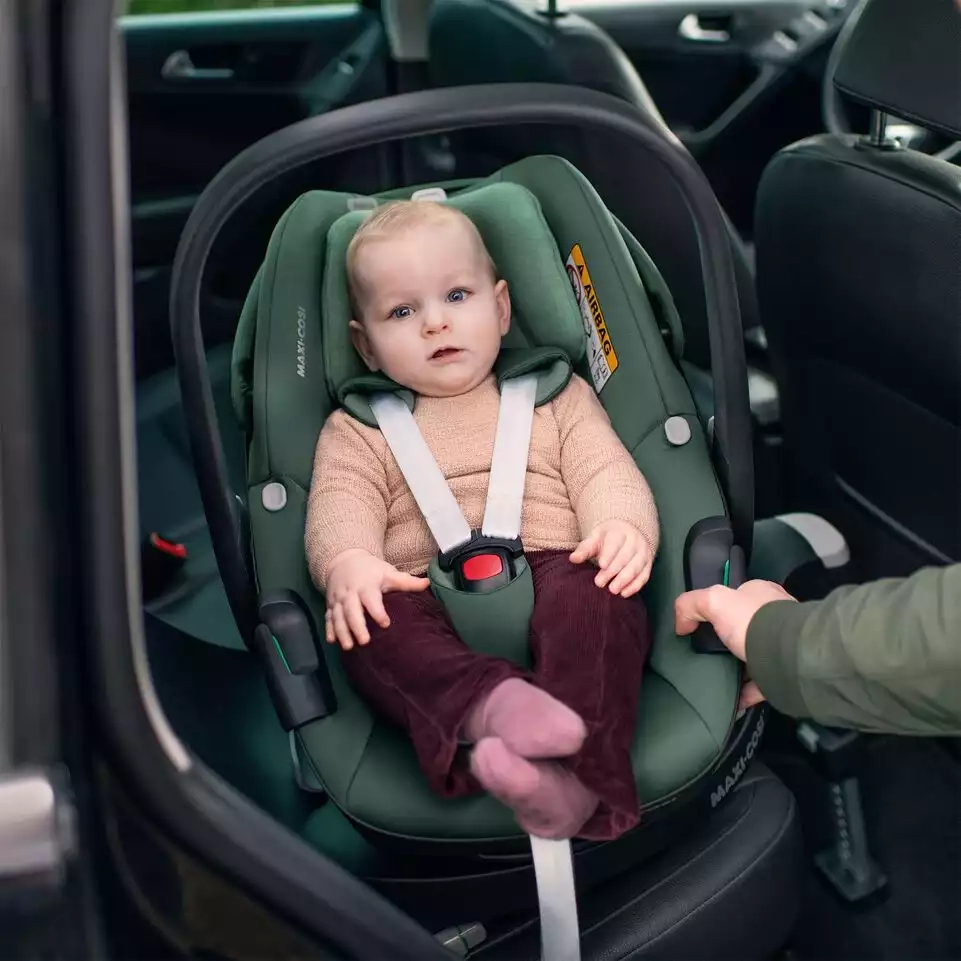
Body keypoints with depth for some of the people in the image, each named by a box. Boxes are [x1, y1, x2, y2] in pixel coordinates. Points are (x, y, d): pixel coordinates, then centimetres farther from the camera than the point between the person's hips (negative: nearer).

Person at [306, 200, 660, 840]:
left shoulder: (557, 397, 24)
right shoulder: (358, 430, 22)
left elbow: (606, 472, 10)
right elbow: (340, 502, 4)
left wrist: (623, 527, -15)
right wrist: (348, 562, -21)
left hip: (552, 576, 0)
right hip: (425, 596, 1)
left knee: (596, 596, -33)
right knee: (371, 626, -31)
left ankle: (573, 776, -49)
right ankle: (492, 704, -52)